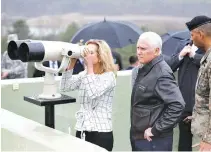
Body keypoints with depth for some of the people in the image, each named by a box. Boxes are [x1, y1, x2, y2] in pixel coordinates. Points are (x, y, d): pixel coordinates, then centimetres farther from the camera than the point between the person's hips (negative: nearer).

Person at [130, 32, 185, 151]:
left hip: (154, 140, -9)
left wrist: (156, 129, -22)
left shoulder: (162, 74, -19)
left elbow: (178, 105, -28)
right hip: (138, 136, 9)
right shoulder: (144, 69, 9)